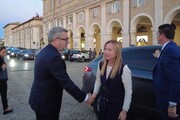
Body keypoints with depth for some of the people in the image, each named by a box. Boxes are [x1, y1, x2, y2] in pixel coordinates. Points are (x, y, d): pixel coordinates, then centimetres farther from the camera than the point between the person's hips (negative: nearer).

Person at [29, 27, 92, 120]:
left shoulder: (45, 51, 4)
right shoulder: (53, 57, -28)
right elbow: (66, 83, -28)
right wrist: (84, 97, -19)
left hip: (40, 98, 9)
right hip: (46, 101, -9)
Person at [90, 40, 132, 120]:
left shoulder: (124, 69, -22)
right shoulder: (101, 65, -5)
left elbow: (128, 91, -16)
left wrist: (124, 111, -12)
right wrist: (94, 93, 3)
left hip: (117, 106, -5)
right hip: (103, 103, 5)